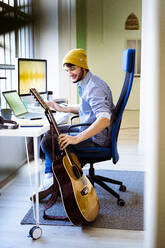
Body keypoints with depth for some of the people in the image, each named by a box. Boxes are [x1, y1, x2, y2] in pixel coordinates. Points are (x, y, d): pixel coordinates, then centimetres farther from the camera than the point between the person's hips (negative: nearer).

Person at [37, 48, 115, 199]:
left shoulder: (94, 87, -24)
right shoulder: (85, 83, 10)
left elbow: (105, 119, -37)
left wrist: (77, 138, -41)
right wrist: (62, 109, 16)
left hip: (97, 138, -11)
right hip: (89, 129, 11)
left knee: (47, 141, -17)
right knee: (51, 132, 16)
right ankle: (50, 178, 15)